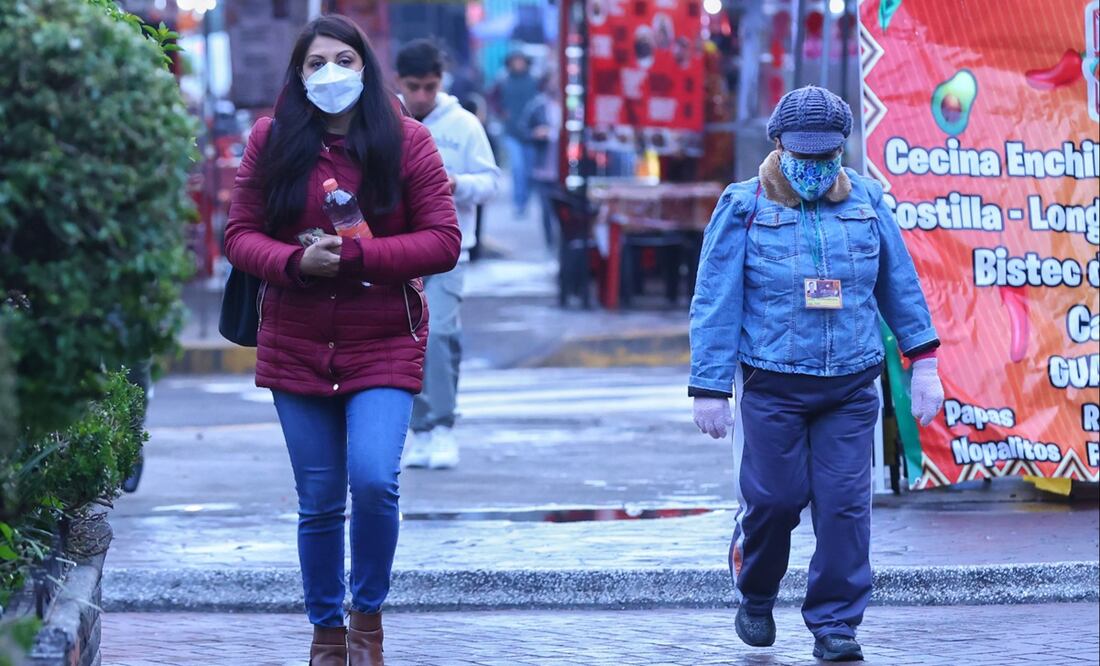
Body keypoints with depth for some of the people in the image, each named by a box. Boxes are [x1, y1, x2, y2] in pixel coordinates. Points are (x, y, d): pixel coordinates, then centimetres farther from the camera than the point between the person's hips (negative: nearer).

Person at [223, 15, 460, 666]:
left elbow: (444, 242, -6)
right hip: (297, 349, 2)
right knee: (319, 502, 7)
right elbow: (240, 234, 3)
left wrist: (354, 255, -18)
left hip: (383, 346, -2)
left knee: (374, 479, -19)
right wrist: (295, 263, -18)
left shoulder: (406, 141, -3)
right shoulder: (271, 141, 2)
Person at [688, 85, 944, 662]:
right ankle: (754, 596, 28)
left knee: (845, 502, -4)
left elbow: (901, 285, 15)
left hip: (851, 386, 2)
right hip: (771, 387, -2)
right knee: (773, 498, 1)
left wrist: (923, 362, 13)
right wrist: (710, 390, -4)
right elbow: (715, 303, -1)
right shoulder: (744, 208, -2)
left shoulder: (865, 202, 7)